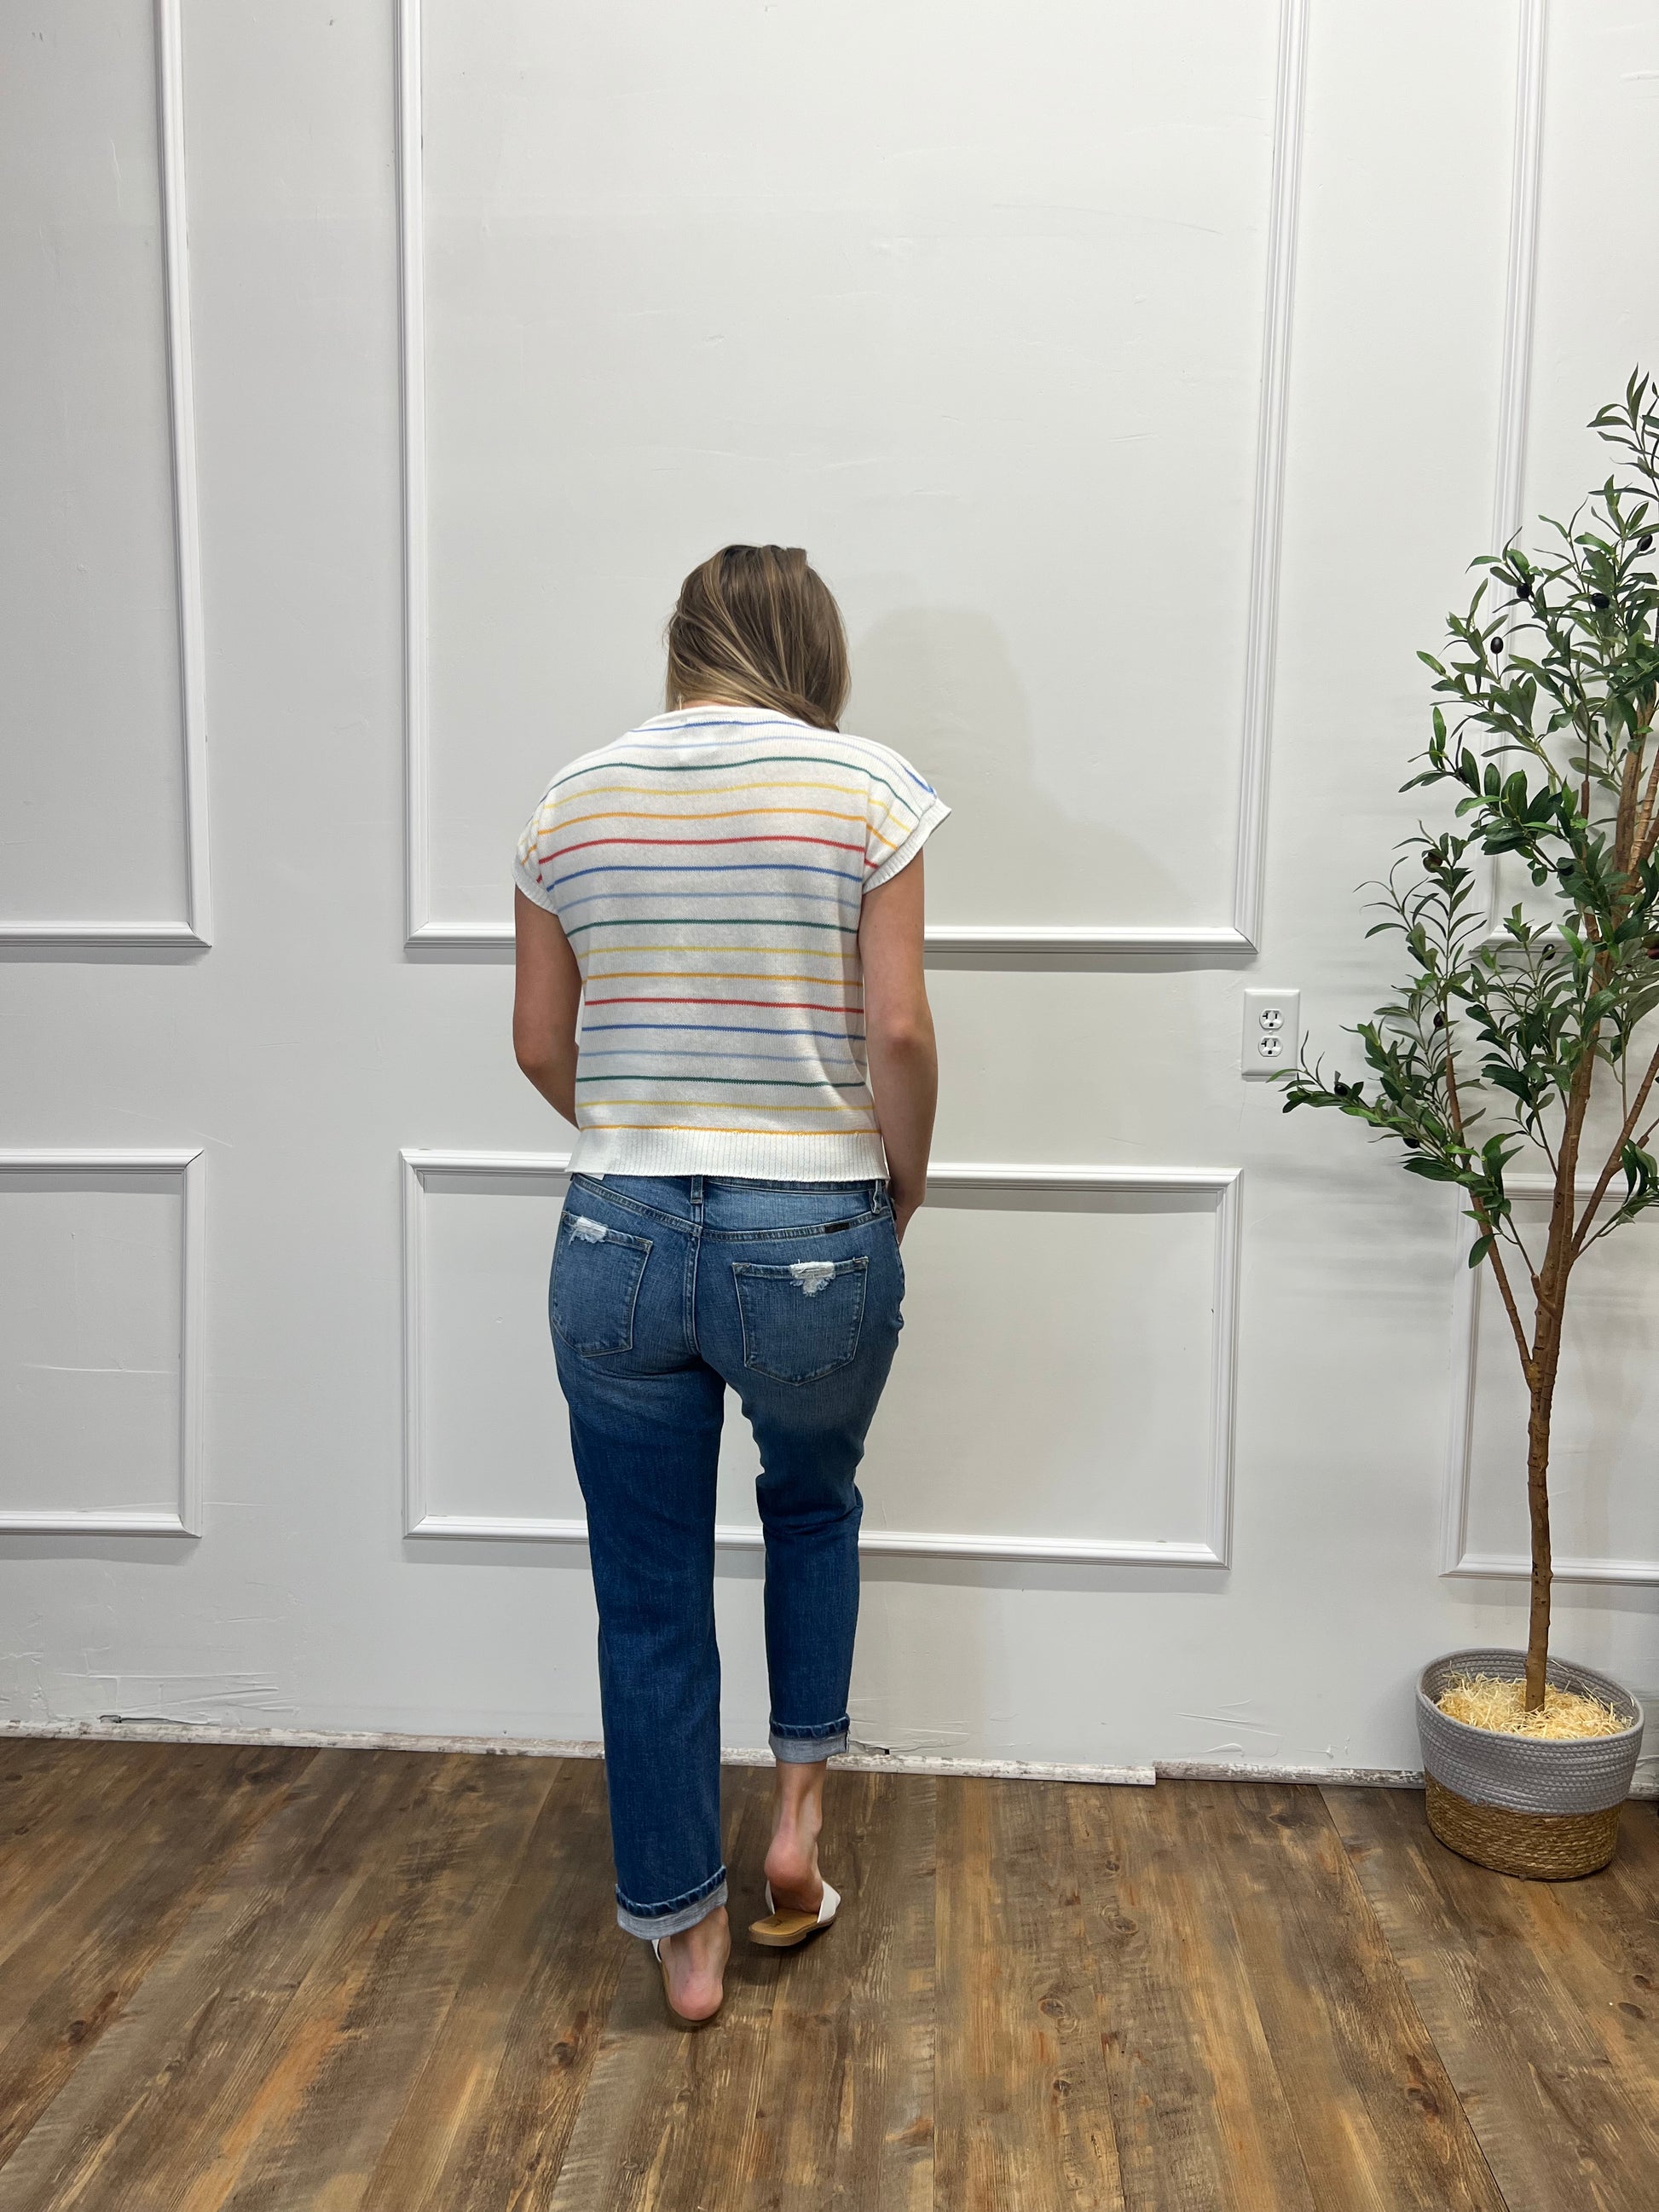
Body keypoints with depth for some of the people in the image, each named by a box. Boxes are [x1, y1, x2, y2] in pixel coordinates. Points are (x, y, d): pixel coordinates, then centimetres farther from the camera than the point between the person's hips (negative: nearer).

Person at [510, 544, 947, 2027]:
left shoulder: (574, 800, 5)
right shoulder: (869, 788, -5)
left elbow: (541, 1045, 8)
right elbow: (898, 1032, -11)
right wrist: (903, 1183, 6)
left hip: (617, 1244, 2)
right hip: (812, 1246, -2)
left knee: (651, 1603, 16)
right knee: (813, 1505, 30)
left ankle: (683, 1939, 33)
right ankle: (800, 1806, 34)